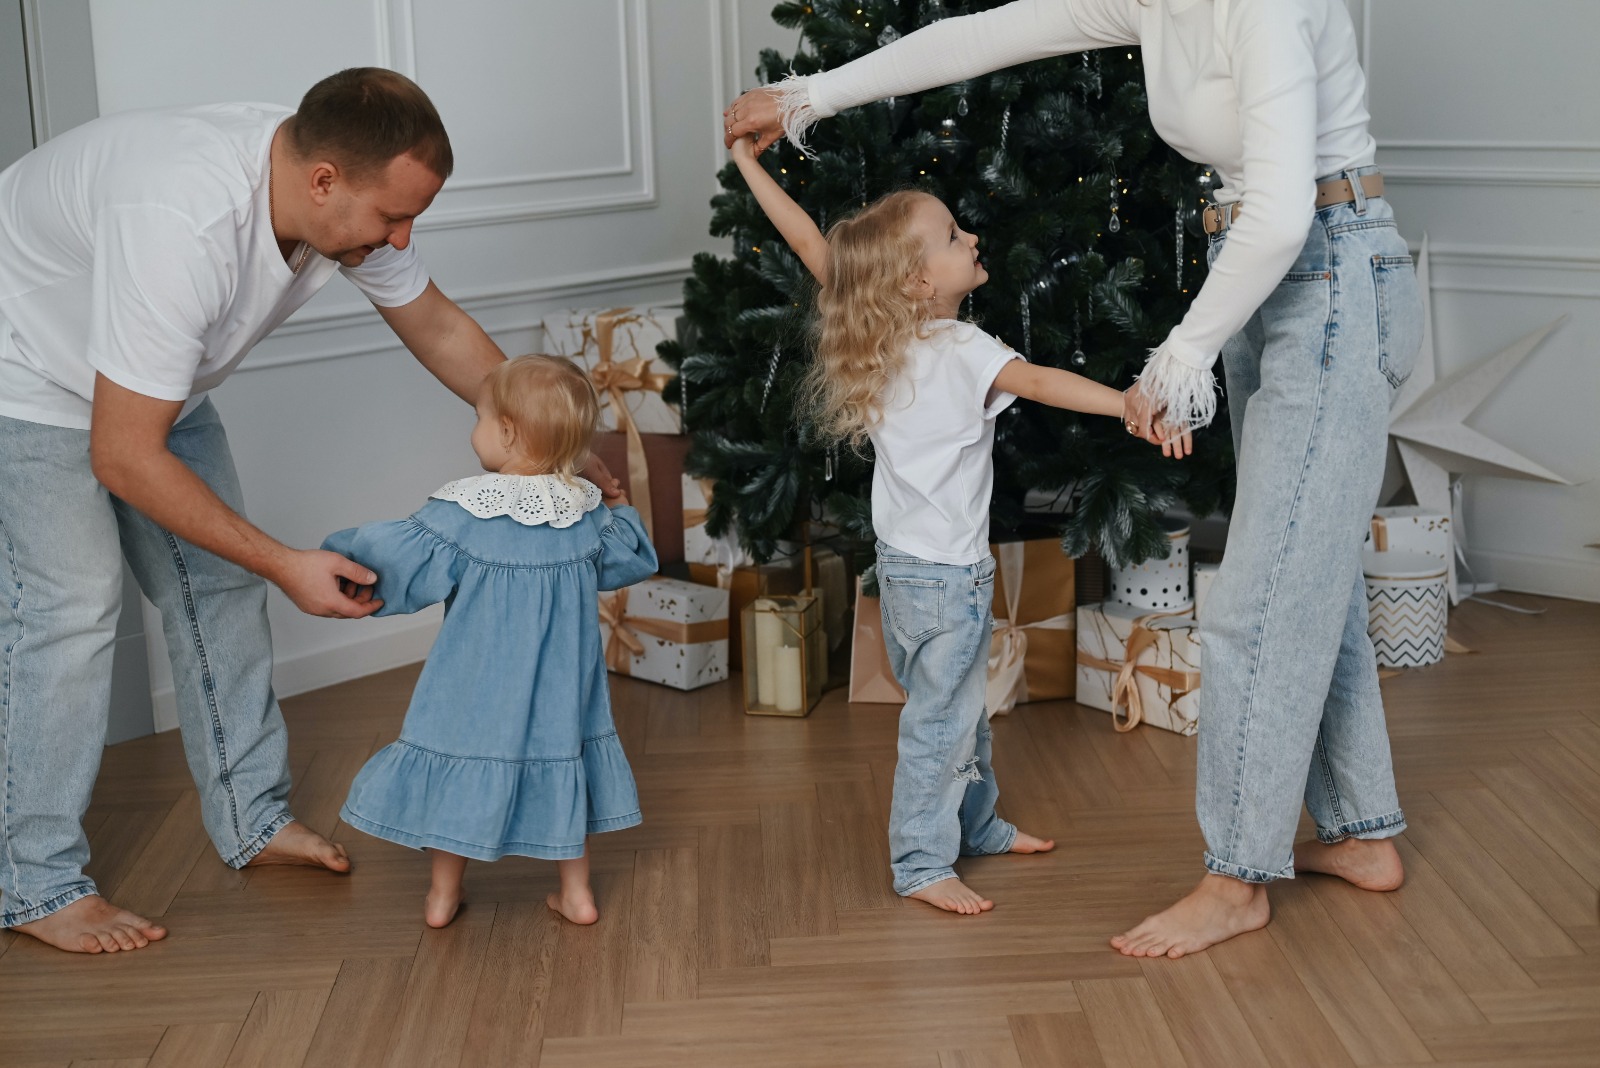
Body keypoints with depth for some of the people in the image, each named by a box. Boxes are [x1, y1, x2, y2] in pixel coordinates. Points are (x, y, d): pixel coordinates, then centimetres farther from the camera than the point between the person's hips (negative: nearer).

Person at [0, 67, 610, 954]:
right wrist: (286, 565, -36)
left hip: (157, 373, 8)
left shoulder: (350, 195, -19)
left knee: (216, 579, 5)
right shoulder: (184, 224, -43)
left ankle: (252, 818, 18)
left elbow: (437, 327, 0)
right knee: (72, 597, -15)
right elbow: (123, 458, -38)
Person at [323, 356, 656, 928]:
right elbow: (627, 560, 11)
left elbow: (405, 563, -15)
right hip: (560, 681, 4)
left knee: (459, 768, 12)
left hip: (480, 680, -4)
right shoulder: (587, 510, -5)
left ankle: (443, 895, 23)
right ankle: (576, 892, 24)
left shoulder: (462, 510, -19)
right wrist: (623, 511, 30)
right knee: (560, 766, 18)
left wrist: (346, 556, 3)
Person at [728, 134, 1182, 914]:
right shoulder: (961, 351, -19)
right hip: (947, 571, -9)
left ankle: (977, 826, 36)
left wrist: (749, 162, 11)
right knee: (940, 720, 0)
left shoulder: (877, 337, 1)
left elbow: (809, 243, 5)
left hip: (904, 560, 9)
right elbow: (1041, 382, -33)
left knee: (958, 708, 22)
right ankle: (921, 865, 8)